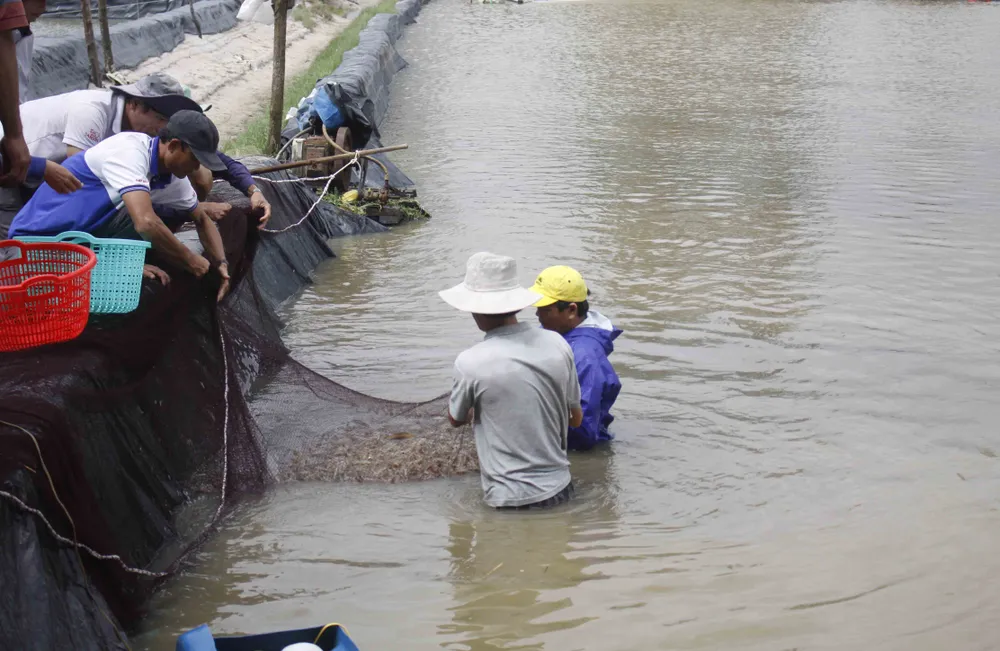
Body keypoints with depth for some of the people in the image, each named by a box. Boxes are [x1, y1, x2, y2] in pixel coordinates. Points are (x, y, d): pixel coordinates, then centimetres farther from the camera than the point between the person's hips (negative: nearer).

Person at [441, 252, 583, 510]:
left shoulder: (470, 362, -16)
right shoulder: (557, 344, -3)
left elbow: (456, 419, 6)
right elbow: (575, 418, 9)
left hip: (511, 499, -5)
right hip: (559, 488, 5)